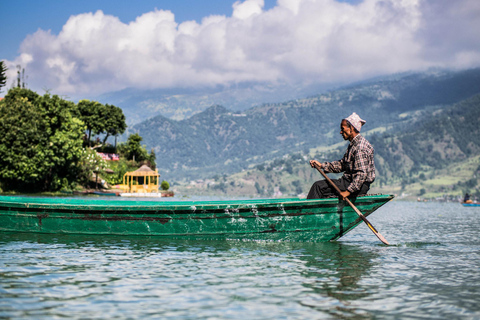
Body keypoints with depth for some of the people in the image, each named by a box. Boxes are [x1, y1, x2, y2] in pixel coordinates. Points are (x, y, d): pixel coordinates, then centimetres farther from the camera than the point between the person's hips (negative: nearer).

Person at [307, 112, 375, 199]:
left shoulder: (361, 147, -19)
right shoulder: (353, 144, 15)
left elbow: (362, 173, -27)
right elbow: (341, 165, 18)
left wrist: (348, 191, -29)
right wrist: (321, 165, 11)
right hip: (350, 181, 10)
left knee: (318, 186, -12)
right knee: (319, 185, 11)